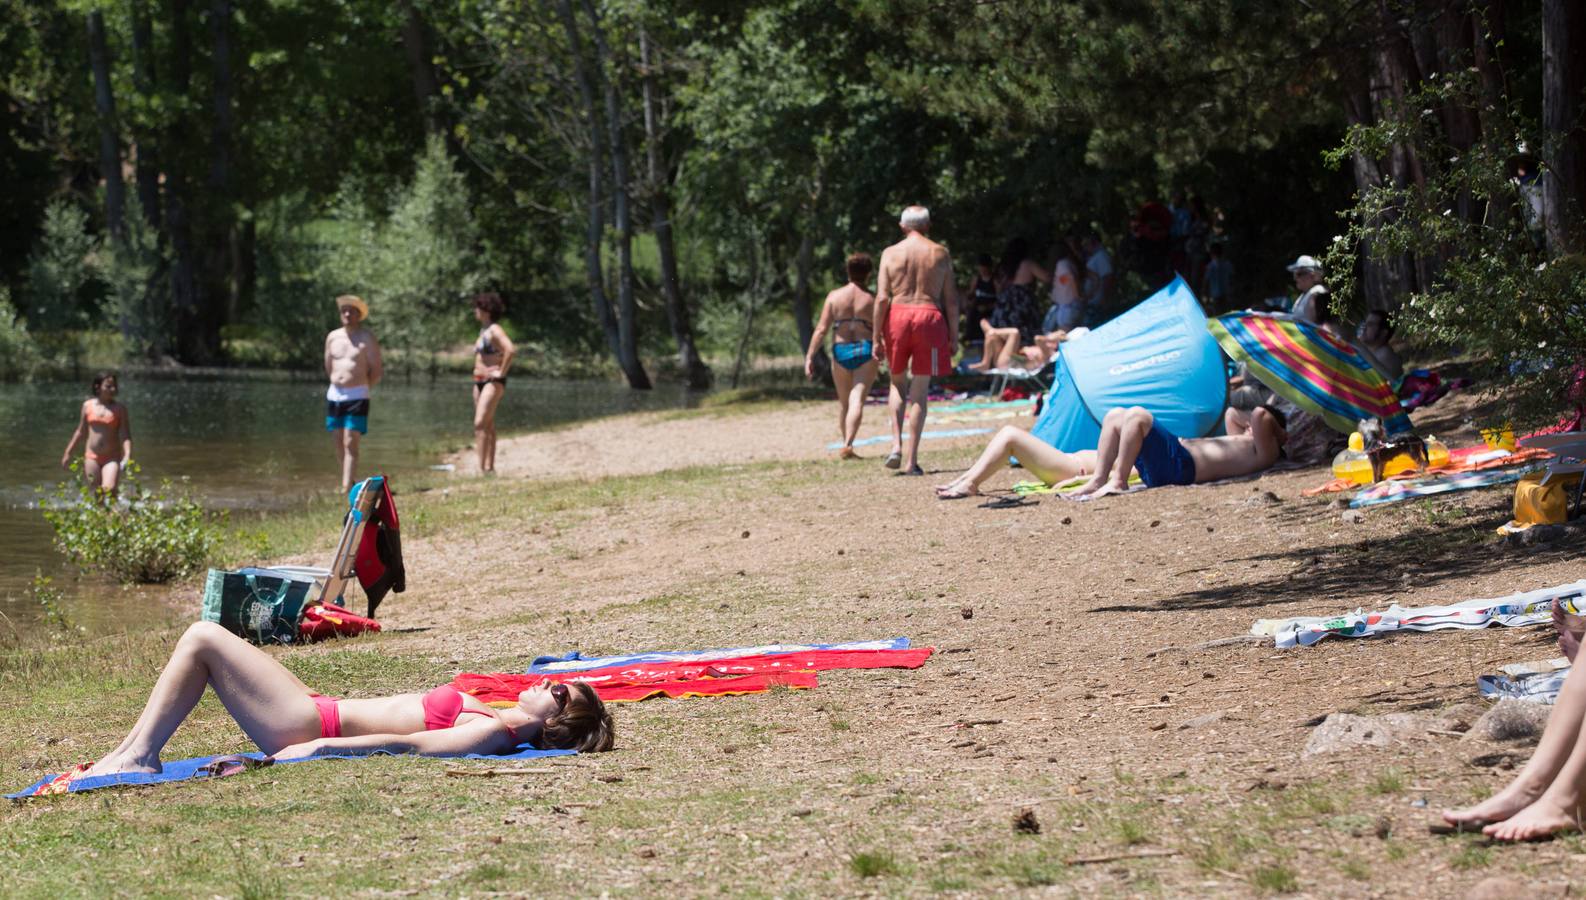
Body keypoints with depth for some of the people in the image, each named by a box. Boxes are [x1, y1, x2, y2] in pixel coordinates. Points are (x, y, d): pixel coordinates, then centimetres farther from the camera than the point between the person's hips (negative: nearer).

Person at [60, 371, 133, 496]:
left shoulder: (119, 409, -1)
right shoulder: (88, 406, 5)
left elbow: (126, 436, -5)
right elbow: (81, 432, 16)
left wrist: (127, 456, -22)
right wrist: (68, 453, 18)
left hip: (111, 458, -3)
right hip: (91, 457, 3)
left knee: (110, 489, -23)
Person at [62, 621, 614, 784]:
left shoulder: (493, 734, -19)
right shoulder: (493, 720, 7)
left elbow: (407, 745, -26)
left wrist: (323, 747, -29)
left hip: (308, 726, -9)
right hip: (319, 715, 9)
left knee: (203, 639, -8)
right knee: (204, 639, 15)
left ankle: (135, 756, -2)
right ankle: (133, 753, 14)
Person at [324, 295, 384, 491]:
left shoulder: (367, 338, -3)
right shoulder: (332, 337, 10)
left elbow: (376, 371, -2)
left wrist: (361, 388, 7)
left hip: (357, 396, -5)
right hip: (334, 394, 5)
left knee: (350, 443, -12)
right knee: (339, 444, 6)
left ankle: (346, 488, -16)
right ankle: (349, 482, 18)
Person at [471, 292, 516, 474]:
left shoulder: (495, 330, -13)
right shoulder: (483, 330, 16)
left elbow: (510, 349, -28)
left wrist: (502, 372, -22)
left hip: (493, 382, -10)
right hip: (479, 382, 10)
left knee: (480, 423, -16)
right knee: (487, 426, 10)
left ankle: (482, 467, -19)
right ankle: (489, 466, 12)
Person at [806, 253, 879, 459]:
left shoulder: (834, 297, 2)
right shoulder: (871, 300, -1)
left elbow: (822, 329, -3)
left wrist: (810, 357, -2)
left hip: (841, 351, 2)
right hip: (866, 352, -2)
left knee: (844, 402, 18)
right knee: (857, 401, -8)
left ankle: (846, 444, 26)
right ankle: (848, 445, -23)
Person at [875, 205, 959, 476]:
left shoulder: (890, 253, 4)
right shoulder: (940, 254, 5)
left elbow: (882, 298, -3)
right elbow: (951, 300, 3)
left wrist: (877, 337, 1)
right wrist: (953, 337, 9)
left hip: (897, 315, 0)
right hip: (929, 316, 0)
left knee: (897, 383, 20)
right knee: (920, 390, 4)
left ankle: (896, 443, 1)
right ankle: (912, 460, 2)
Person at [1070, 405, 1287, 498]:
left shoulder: (1265, 451, -2)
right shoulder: (1245, 442, 28)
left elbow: (1259, 415, -17)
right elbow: (1231, 414, 44)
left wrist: (1277, 429, 1)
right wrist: (1255, 421, 32)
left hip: (1179, 465, -11)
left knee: (1136, 415, -24)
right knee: (1115, 415, 10)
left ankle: (1118, 482, -21)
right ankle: (1099, 480, -3)